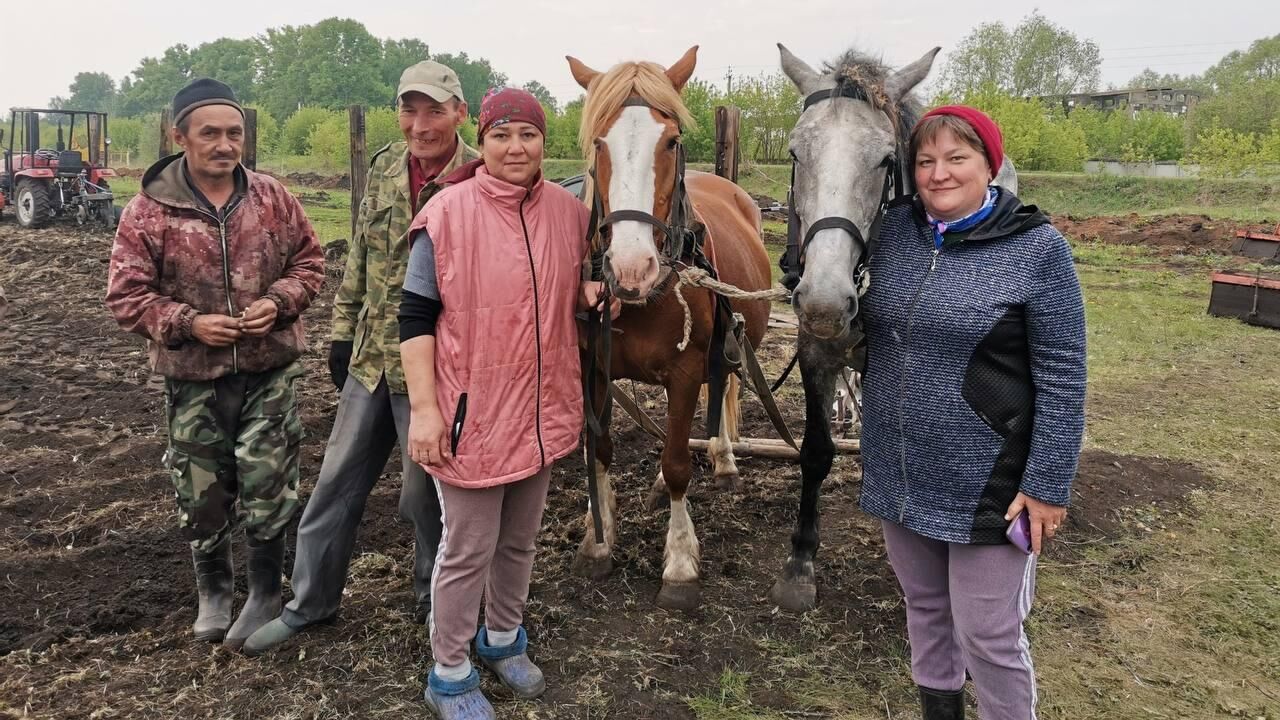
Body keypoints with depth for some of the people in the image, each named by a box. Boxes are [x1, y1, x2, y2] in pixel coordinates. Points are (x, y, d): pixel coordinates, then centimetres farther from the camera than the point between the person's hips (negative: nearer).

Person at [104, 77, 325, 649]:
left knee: (267, 487, 2)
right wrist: (187, 323, -18)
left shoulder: (273, 198, -2)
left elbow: (308, 261, 6)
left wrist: (279, 302, -13)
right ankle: (212, 591, 35)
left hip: (270, 370, 0)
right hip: (193, 377, 0)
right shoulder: (148, 211, -7)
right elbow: (126, 294, -5)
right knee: (202, 493, 12)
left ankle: (265, 593, 23)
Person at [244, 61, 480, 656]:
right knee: (336, 484, 15)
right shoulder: (383, 169, 5)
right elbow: (359, 256, 14)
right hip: (370, 359, 6)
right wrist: (343, 331, 13)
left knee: (427, 494, 8)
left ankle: (434, 601, 33)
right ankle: (310, 603, 33)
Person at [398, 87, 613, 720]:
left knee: (519, 540, 21)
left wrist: (592, 293, -6)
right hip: (470, 412, -5)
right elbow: (416, 317, -11)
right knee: (468, 550, 7)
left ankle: (503, 637, 46)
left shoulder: (569, 210, 2)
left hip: (543, 408, 5)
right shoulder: (447, 213, -12)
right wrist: (423, 408, -16)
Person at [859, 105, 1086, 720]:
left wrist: (1048, 485, -13)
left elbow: (1061, 379, -12)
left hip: (986, 483, -5)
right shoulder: (894, 231, 0)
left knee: (987, 635, 5)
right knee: (923, 606, 22)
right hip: (897, 474, 5)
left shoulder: (1037, 249, -13)